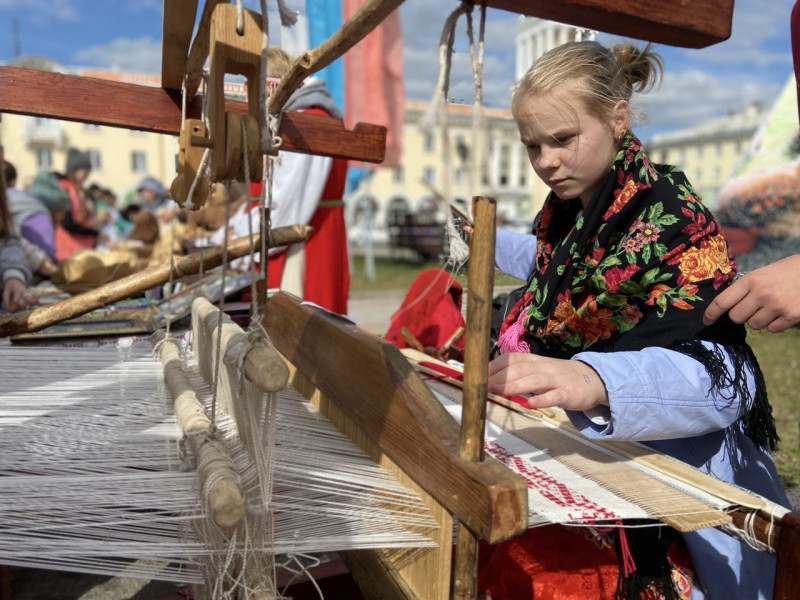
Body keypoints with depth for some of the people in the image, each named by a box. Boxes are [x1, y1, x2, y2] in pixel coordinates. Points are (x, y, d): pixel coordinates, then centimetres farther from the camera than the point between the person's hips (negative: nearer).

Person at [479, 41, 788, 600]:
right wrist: (491, 241, 38)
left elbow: (719, 370, -31)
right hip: (583, 443, 7)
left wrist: (593, 381, -50)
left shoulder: (671, 217, -17)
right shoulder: (574, 204, 6)